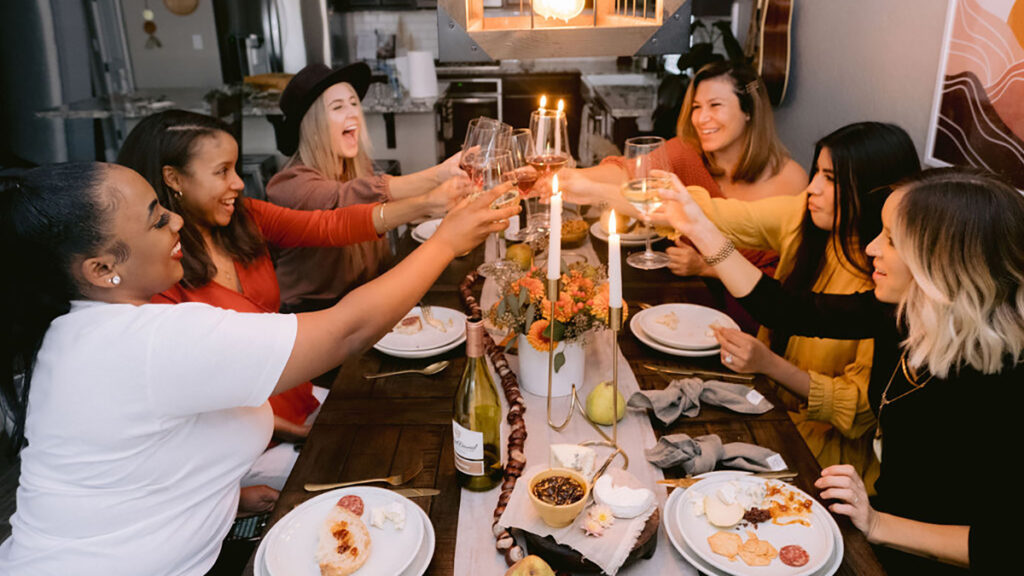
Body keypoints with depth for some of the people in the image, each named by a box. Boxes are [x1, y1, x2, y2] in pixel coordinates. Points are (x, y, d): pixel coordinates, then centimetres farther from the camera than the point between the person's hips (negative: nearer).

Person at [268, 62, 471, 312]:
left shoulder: (358, 168, 8)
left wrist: (429, 202, -23)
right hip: (314, 311, -6)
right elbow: (345, 199, -34)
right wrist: (438, 174, -43)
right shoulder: (290, 184, -17)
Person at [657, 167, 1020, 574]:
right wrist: (699, 229, -5)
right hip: (880, 514, 6)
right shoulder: (898, 311, -10)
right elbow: (789, 311, -3)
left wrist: (878, 526, -27)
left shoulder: (1003, 385, -29)